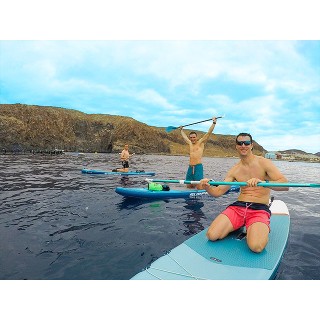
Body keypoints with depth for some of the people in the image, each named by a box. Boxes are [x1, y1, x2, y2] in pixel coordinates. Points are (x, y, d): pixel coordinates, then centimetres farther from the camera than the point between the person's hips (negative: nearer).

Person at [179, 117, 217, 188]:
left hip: (198, 167, -6)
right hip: (190, 167, 6)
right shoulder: (190, 143, 16)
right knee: (189, 186, 7)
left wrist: (214, 123, -8)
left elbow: (209, 132, -4)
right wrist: (181, 129, 45)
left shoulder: (201, 142, 2)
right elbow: (184, 136, 33)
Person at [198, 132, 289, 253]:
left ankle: (262, 229, 4)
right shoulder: (234, 170, 10)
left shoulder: (264, 163, -1)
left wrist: (262, 182, -31)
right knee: (212, 235, -16)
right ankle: (237, 227, 12)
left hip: (260, 209, -3)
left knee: (256, 246, -31)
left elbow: (285, 185, -12)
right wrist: (207, 187, -17)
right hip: (238, 207, 4)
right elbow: (218, 191, 6)